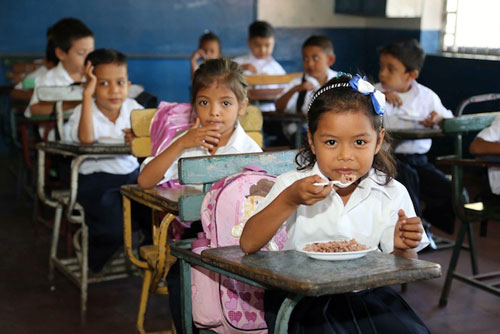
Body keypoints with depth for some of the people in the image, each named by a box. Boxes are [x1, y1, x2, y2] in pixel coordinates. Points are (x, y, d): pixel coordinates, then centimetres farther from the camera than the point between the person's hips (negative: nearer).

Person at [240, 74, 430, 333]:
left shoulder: (392, 195, 0)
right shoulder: (294, 185, -2)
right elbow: (248, 244, -11)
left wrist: (403, 249, -19)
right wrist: (289, 200, -22)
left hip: (364, 293, 3)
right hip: (302, 295, -2)